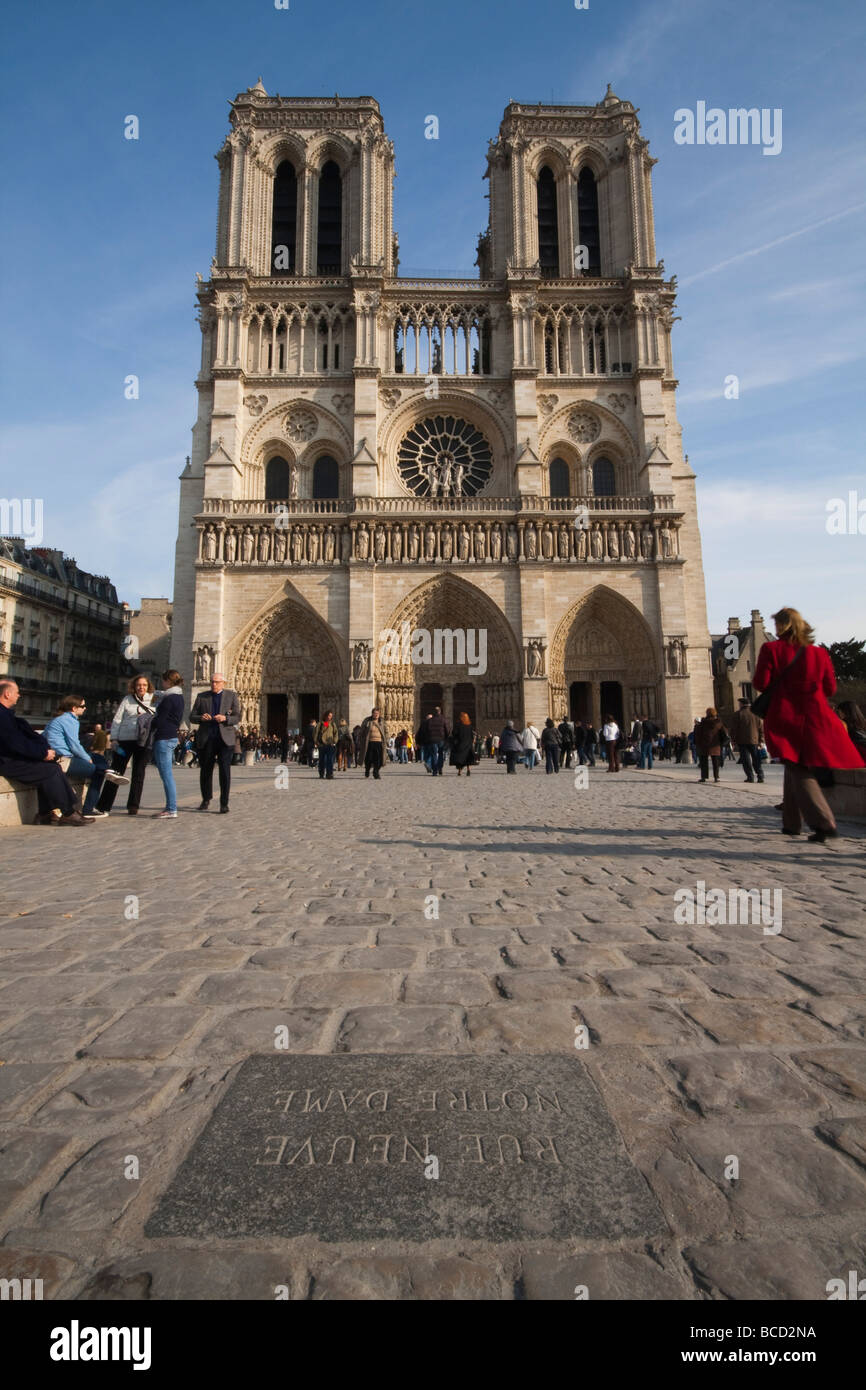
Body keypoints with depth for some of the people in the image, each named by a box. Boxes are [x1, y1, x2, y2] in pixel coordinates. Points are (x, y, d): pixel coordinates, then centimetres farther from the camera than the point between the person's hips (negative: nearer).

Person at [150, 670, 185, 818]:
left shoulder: (169, 699, -14)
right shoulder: (179, 697, 14)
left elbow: (159, 719, -14)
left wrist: (148, 730, 2)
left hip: (164, 738, -10)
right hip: (172, 736, 10)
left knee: (167, 775, -8)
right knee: (167, 775, 14)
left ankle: (172, 810, -6)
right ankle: (170, 807, 18)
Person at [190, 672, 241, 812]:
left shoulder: (231, 696, 8)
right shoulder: (202, 696, 12)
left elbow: (237, 717, 3)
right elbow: (192, 717, 10)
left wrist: (225, 719, -17)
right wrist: (201, 718, -12)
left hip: (225, 738, -2)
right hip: (206, 739, 2)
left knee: (225, 769, -10)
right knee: (205, 770, 7)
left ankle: (224, 803, -3)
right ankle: (206, 800, 25)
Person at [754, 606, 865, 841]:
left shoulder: (771, 649, -6)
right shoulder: (819, 652, 6)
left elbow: (761, 683, -10)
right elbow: (830, 688, 9)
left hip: (785, 719, -4)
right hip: (816, 719, 4)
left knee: (798, 772, -2)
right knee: (795, 770, 16)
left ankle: (824, 824, -16)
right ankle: (791, 823, 25)